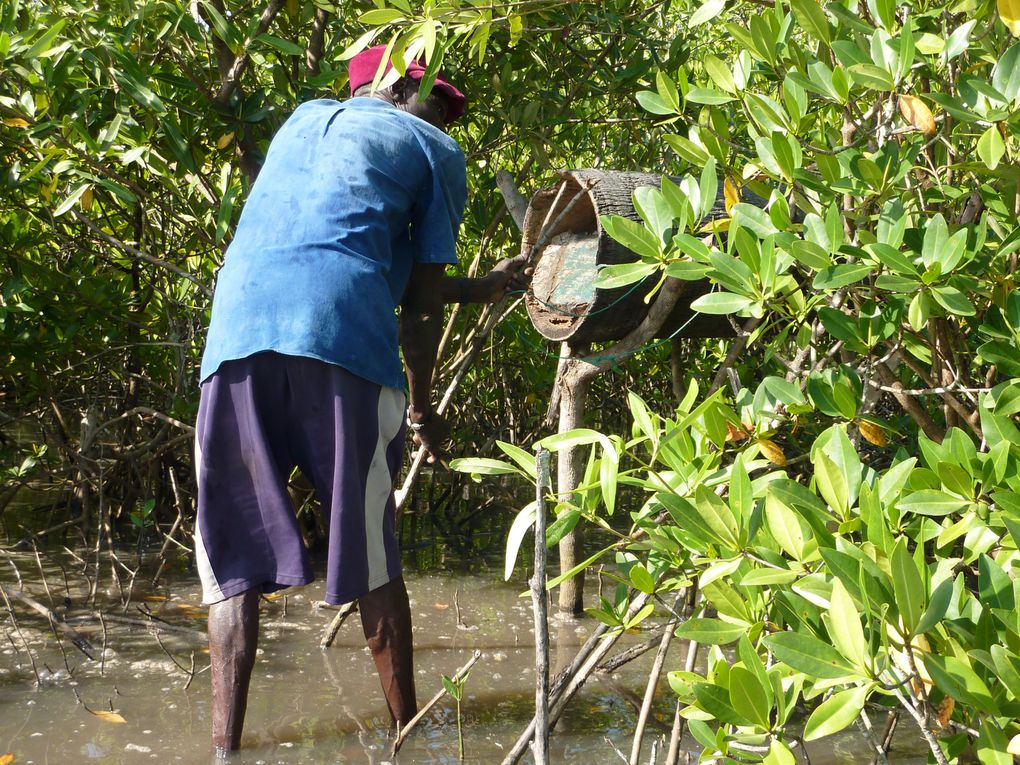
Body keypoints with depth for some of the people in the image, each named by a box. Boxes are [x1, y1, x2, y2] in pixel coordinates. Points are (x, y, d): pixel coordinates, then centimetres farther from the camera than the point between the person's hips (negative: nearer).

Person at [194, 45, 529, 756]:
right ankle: (407, 725, 19)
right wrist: (421, 407, 25)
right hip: (344, 331, -3)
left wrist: (477, 287, 47)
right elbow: (421, 299, 14)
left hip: (238, 322, 4)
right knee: (368, 547, 8)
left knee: (234, 545, 7)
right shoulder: (435, 150, 19)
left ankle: (225, 744, -1)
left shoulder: (305, 120, 34)